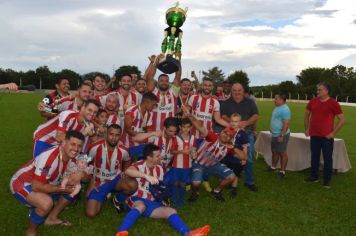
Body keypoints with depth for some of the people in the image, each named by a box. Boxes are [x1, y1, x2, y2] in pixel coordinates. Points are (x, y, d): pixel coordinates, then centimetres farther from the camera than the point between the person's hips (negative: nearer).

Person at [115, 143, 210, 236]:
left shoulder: (159, 169, 9)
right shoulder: (140, 165, -10)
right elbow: (128, 171, -34)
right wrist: (147, 176, -45)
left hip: (152, 202, 5)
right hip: (136, 199, -5)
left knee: (171, 211, -19)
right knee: (141, 206, -39)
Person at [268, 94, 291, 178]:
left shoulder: (284, 109, -20)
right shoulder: (277, 108, 12)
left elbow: (286, 124, -24)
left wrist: (281, 136, -25)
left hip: (281, 135, -10)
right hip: (275, 135, 10)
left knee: (282, 153, 0)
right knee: (274, 152, 19)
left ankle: (282, 171, 8)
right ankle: (273, 167, 33)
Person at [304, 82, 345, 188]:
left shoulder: (333, 103, -8)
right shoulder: (313, 101, 4)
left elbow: (342, 119, -6)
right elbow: (306, 115, 18)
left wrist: (333, 133, -10)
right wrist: (307, 128, 13)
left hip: (327, 136, -4)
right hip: (314, 135, 4)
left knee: (327, 158, 4)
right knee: (314, 157, 13)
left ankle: (327, 180, 15)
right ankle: (314, 176, 27)